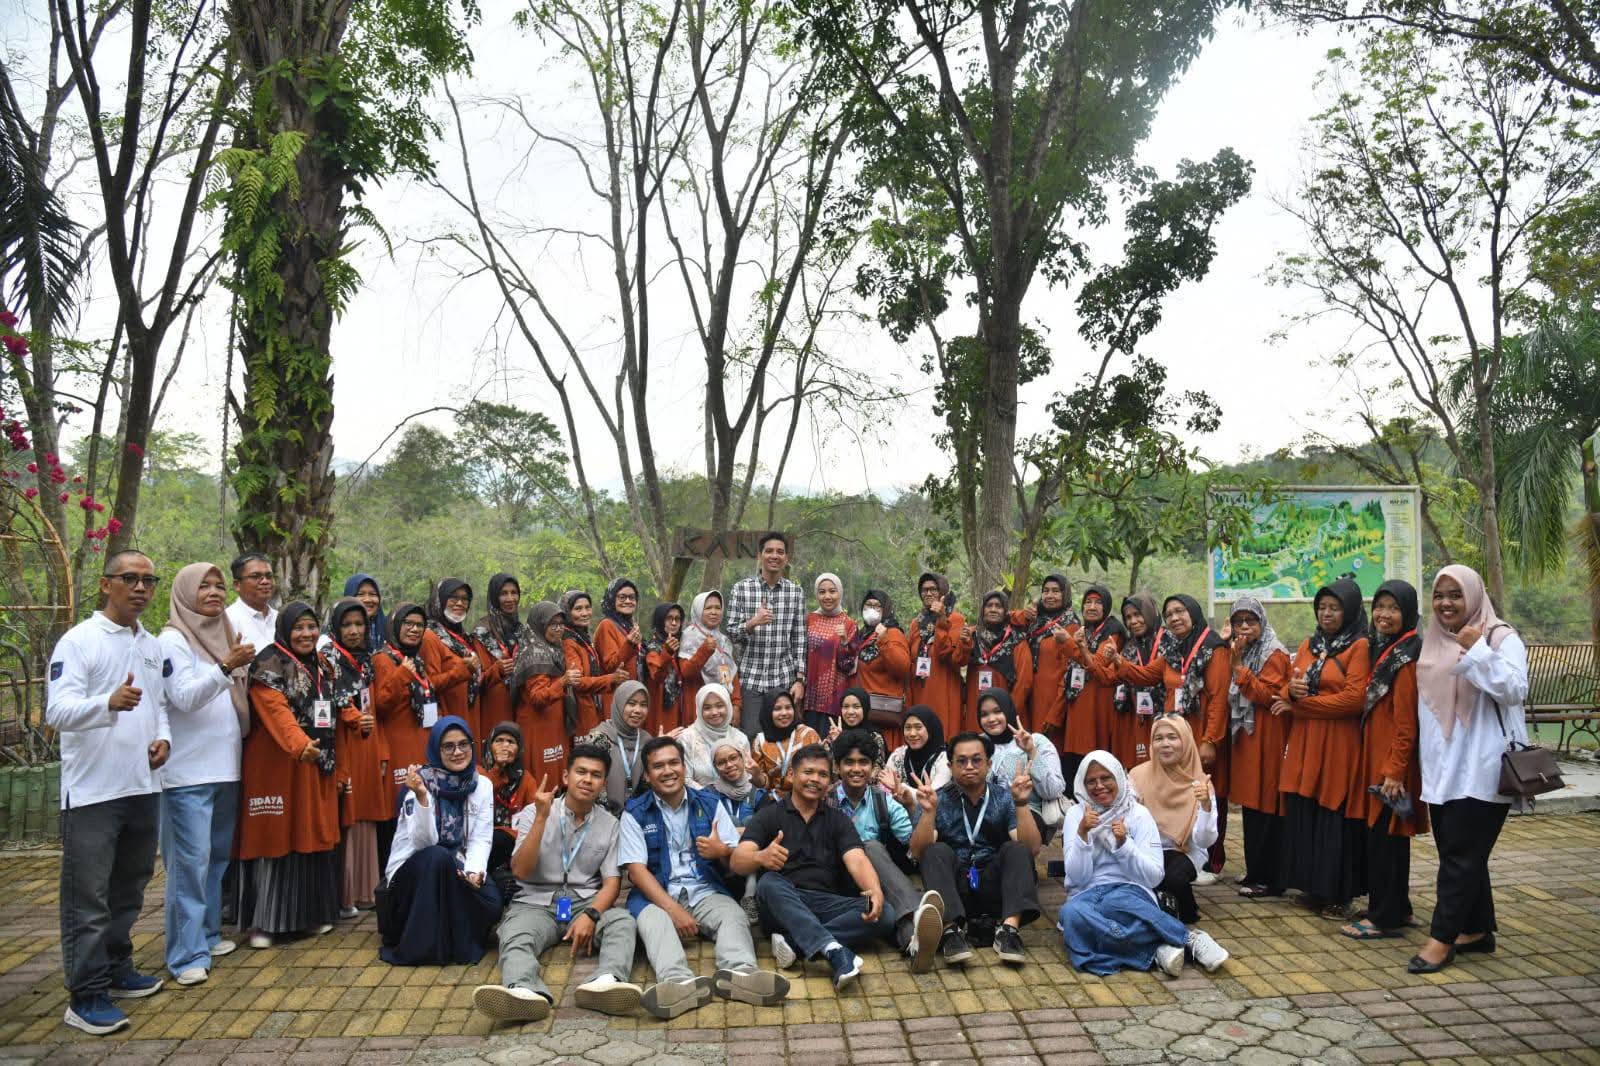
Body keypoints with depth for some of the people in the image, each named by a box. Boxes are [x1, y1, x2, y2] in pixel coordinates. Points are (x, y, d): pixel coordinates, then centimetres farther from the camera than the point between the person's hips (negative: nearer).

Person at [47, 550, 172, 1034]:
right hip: (93, 791, -7)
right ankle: (86, 995, 9)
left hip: (143, 788, 7)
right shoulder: (78, 641, -11)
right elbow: (57, 712, -20)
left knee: (129, 890, 18)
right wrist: (109, 703, -39)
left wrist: (163, 736, 1)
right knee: (88, 898, 0)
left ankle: (117, 971, 32)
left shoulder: (153, 646, 11)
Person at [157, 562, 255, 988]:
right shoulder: (173, 640, -8)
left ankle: (208, 933, 26)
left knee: (219, 855, 14)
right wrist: (225, 668, -31)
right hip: (188, 771, -7)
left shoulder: (223, 636, 13)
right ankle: (188, 953, 0)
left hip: (225, 767, 7)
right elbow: (185, 698, -19)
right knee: (190, 860, -6)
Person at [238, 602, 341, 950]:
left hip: (318, 766, 7)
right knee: (276, 837, -3)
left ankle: (311, 912, 20)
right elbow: (275, 709, -24)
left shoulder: (320, 666, 14)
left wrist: (332, 761, 16)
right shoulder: (269, 663, -9)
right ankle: (264, 921, 7)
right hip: (278, 765, -7)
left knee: (313, 836, 10)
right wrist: (299, 745, -39)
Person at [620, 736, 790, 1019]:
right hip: (656, 895, -2)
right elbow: (636, 870, -6)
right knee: (652, 919, -34)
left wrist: (722, 852, -17)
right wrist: (673, 909, -19)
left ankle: (739, 972, -56)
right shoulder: (635, 813, 3)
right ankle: (678, 981, -59)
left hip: (706, 892, 2)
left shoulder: (710, 804, 9)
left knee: (734, 915, -28)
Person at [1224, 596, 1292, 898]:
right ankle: (1255, 871, 20)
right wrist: (1233, 658, 5)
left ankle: (1269, 879, 2)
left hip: (1267, 738, -8)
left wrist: (1239, 666, -20)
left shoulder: (1274, 654, -8)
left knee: (1266, 808, -5)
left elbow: (1268, 695, -17)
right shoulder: (1239, 652, 16)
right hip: (1244, 736, 8)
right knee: (1251, 807, 11)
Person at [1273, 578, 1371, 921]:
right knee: (1304, 816, 6)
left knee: (1335, 819, -2)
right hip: (1304, 744, 6)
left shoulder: (1359, 647, -4)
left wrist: (1301, 704, -10)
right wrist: (1291, 691, -9)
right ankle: (1313, 886, 17)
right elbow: (1288, 690, 15)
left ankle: (1338, 895, 8)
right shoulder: (1309, 645, 16)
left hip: (1339, 745, -6)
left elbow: (1354, 699, -14)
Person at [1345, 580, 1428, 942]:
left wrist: (1395, 770, -20)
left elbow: (1406, 720, -19)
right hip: (1375, 754, 9)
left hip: (1393, 758, -9)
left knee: (1385, 835, -3)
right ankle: (1398, 909, 27)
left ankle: (1385, 918, 6)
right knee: (1385, 833, 16)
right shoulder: (1382, 649, 13)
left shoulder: (1407, 656, -15)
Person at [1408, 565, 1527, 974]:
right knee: (1459, 851, 12)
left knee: (1462, 854, -4)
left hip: (1481, 768, -7)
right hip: (1441, 768, 7)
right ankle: (1477, 929, 24)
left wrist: (1477, 651, -22)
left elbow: (1515, 691, -19)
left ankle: (1443, 938, 0)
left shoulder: (1501, 637, -5)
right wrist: (1421, 754, 18)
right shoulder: (1432, 643, 13)